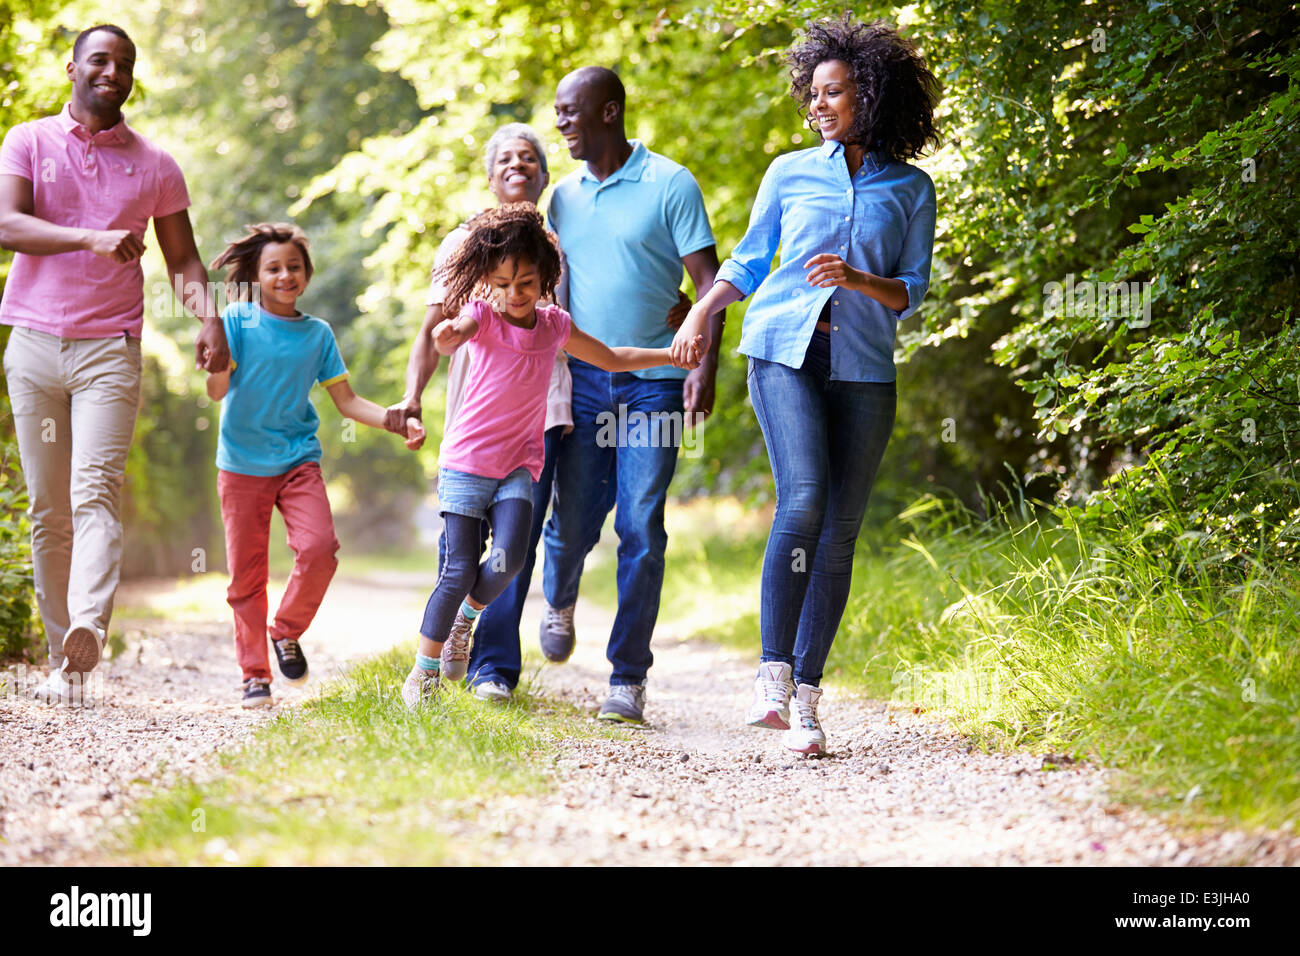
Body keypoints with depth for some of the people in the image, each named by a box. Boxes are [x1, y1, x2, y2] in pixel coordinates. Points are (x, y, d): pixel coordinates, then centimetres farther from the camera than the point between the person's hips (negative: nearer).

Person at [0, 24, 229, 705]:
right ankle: (63, 661, 9)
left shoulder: (155, 166, 11)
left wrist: (209, 319, -5)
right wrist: (92, 239, -23)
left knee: (95, 489, -19)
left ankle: (89, 628, -38)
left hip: (111, 348, -1)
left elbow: (182, 258, 15)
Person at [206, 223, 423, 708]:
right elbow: (217, 390, -9)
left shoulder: (317, 334, 8)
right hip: (242, 462, -2)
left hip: (298, 460, 2)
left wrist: (399, 422, -3)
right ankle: (254, 674, 14)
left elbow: (347, 401, 10)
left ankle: (286, 631, 6)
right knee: (246, 572, 1)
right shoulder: (238, 320, -2)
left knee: (319, 549, -19)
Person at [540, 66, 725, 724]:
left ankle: (628, 676, 2)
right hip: (581, 379, 4)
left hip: (653, 381, -4)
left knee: (641, 530, -6)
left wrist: (705, 366, -16)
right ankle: (560, 602, 38)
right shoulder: (563, 196, 12)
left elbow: (708, 281, -5)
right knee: (572, 521, 4)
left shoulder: (670, 184, -3)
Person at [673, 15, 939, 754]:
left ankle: (806, 694, 3)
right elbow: (748, 262, 20)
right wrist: (701, 312, 4)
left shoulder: (911, 189, 9)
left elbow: (912, 291, 7)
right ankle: (774, 673, -18)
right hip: (783, 350, -1)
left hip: (863, 368, 1)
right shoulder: (791, 173, 11)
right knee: (803, 499, -22)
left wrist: (858, 280, -12)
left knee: (840, 529, -2)